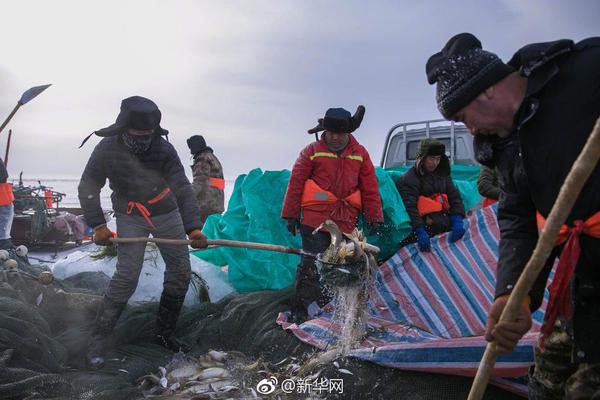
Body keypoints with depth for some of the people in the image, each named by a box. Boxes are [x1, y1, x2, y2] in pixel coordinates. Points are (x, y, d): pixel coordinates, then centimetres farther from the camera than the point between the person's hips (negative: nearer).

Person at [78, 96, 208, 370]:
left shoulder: (163, 149, -20)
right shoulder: (107, 149, -19)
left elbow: (183, 190, -27)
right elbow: (88, 189, -9)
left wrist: (193, 227, -40)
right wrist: (98, 226, -19)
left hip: (167, 214, 2)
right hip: (131, 218, -2)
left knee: (181, 273, 3)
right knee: (126, 277, -14)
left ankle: (165, 334, 21)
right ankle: (98, 340, 3)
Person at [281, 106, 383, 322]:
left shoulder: (360, 154, 8)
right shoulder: (312, 151, 0)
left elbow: (370, 188, 9)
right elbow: (296, 183, 1)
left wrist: (374, 217, 7)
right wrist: (291, 215, -1)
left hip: (346, 221, 3)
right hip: (315, 219, -3)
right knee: (311, 265, -2)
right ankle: (300, 309, 6)